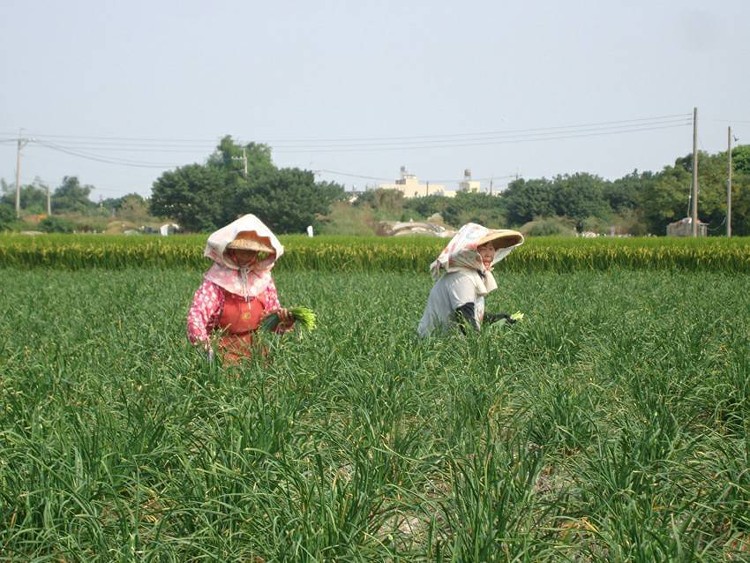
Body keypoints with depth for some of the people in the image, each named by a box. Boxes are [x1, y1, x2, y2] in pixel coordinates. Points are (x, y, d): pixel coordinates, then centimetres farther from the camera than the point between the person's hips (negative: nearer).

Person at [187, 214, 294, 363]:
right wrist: (201, 340, -42)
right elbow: (197, 312, -23)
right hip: (224, 349, -4)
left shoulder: (263, 278, 4)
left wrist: (282, 319, -9)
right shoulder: (217, 279, -11)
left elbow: (273, 311, 16)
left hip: (255, 346, 4)